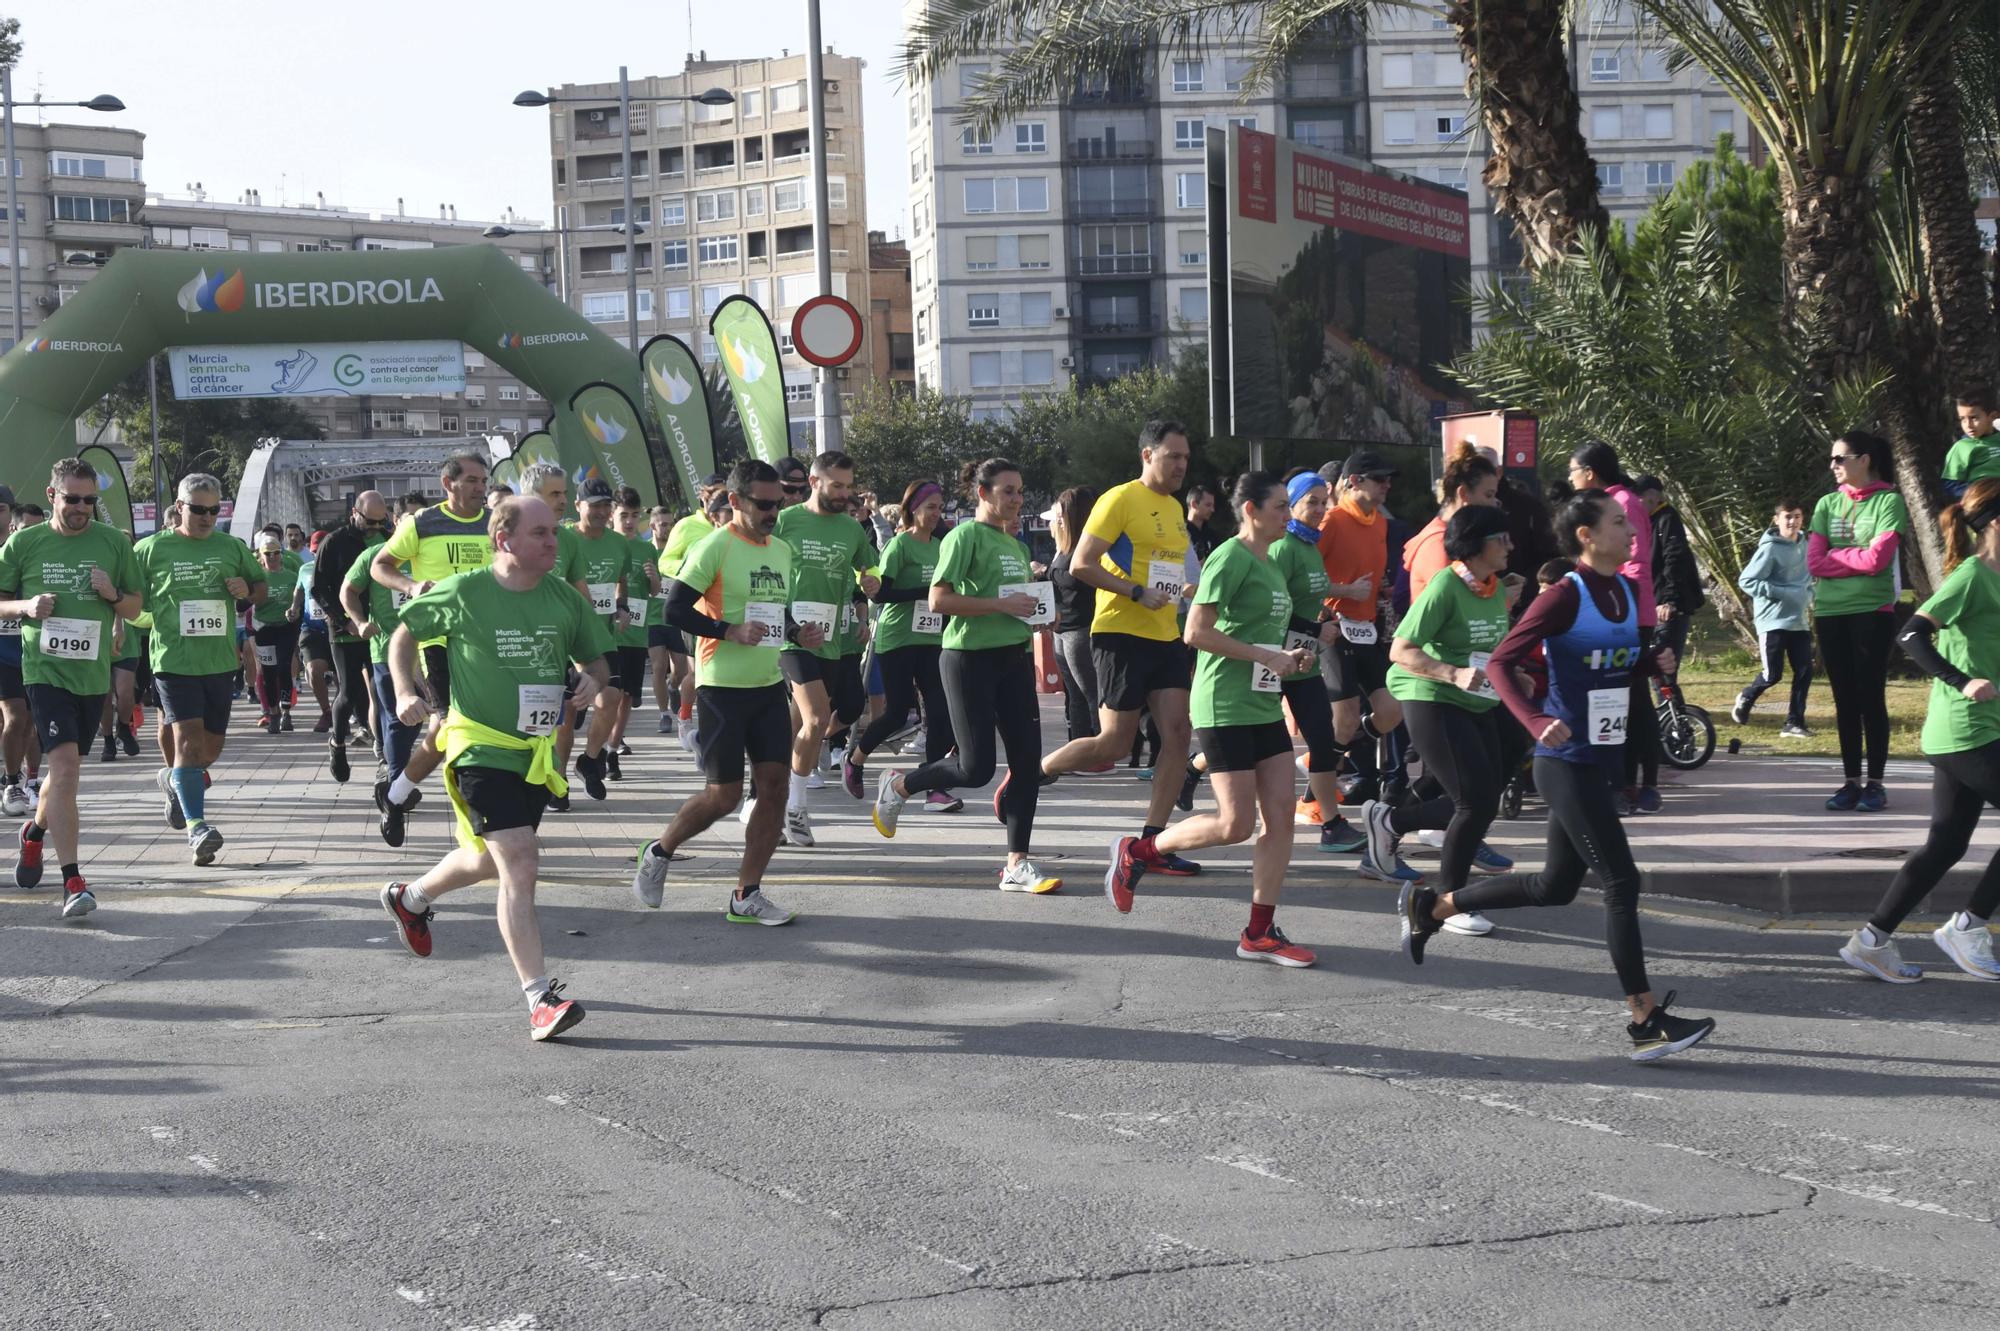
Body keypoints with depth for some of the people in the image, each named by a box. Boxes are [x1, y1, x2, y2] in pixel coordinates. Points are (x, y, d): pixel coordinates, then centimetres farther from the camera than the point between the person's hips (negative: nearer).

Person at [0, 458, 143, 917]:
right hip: (45, 669, -3)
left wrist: (113, 594, -10)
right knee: (65, 767, -17)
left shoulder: (113, 543, 5)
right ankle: (73, 881, -17)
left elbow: (135, 606, 12)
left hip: (93, 674, 4)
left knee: (65, 768, 18)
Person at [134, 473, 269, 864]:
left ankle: (174, 780, 43)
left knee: (212, 746, 11)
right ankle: (197, 826, -16)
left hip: (220, 660, 4)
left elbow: (262, 589, 19)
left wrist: (248, 591, -2)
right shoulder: (151, 549, 1)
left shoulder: (232, 548, 9)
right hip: (173, 659, -4)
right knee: (187, 736, -15)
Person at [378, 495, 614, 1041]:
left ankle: (411, 898, 54)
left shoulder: (565, 598, 1)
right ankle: (540, 998, -20)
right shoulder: (463, 593, -10)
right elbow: (403, 635, 6)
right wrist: (405, 693, -7)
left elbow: (596, 661, 13)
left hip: (537, 750, 6)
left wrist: (591, 680, -10)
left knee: (492, 858, 24)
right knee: (520, 862, -18)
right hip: (480, 746, -6)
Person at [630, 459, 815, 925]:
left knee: (773, 786, 1)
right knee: (723, 795, -3)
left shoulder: (781, 550, 12)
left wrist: (799, 633, 3)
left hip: (769, 685, 7)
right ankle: (658, 853, 22)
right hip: (722, 688, -7)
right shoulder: (715, 546, -11)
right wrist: (730, 632, -24)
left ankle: (746, 897, 8)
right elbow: (675, 610, -15)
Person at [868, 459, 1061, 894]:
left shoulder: (1015, 545, 15)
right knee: (976, 767, -7)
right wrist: (1002, 604, -21)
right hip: (970, 658, -8)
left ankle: (1017, 866, 5)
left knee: (1028, 760, 0)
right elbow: (939, 600, -18)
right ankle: (897, 787, 20)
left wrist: (1038, 610, 8)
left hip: (1013, 658, 8)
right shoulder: (966, 536, -9)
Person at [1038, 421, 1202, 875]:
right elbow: (1080, 565, -14)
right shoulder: (1120, 500, -9)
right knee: (1114, 744, -6)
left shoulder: (1174, 508, 17)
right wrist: (1137, 593, -19)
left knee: (1178, 733, -3)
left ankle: (1152, 842, 2)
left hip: (1165, 638, 8)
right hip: (1121, 636, -8)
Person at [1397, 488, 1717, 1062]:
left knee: (1556, 886, 17)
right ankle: (1645, 1022, -2)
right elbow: (1501, 663, -19)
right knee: (1621, 883, -8)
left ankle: (1430, 907, 32)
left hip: (1603, 760, 9)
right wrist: (1536, 722, -32)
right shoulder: (1565, 596, -15)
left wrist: (1656, 661, 1)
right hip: (1567, 762, -9)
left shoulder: (1627, 591, 9)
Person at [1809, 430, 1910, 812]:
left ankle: (1875, 784, 3)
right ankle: (1851, 782, 11)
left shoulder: (1889, 501, -4)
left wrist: (1834, 556, -4)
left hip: (1873, 612, -5)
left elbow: (1876, 559, -14)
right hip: (1830, 613, 5)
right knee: (1845, 700, 7)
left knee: (1871, 698, -2)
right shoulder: (1827, 504, 10)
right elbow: (1814, 563, 1)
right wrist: (1856, 558, -8)